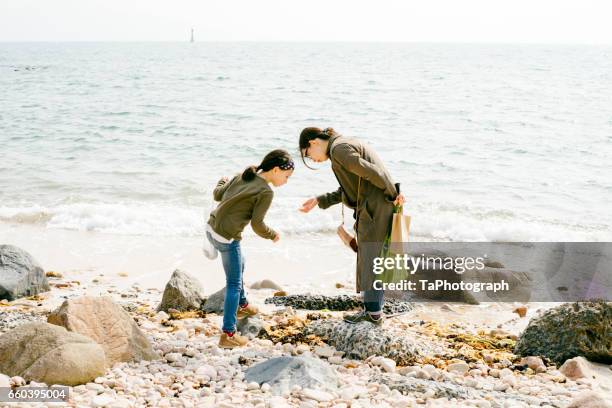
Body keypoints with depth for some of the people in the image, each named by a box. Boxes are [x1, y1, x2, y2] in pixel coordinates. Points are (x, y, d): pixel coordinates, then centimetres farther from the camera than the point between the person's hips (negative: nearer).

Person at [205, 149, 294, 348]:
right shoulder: (266, 192, -14)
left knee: (239, 266, 30)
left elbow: (217, 195, 15)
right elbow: (257, 224, -15)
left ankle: (241, 305, 51)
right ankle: (228, 334, 3)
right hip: (227, 237, -9)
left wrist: (222, 182, 36)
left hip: (211, 228, 9)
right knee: (234, 284, 2)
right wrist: (272, 235, 4)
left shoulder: (242, 176, 7)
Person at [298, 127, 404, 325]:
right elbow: (348, 190, 21)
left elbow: (370, 172, -23)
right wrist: (319, 201, 17)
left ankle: (374, 312, 9)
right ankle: (373, 308, 23)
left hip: (374, 210, -10)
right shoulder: (347, 145, 19)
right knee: (374, 261, 15)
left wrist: (393, 195, -14)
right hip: (376, 210, 10)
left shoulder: (338, 149, -13)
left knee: (369, 261, 0)